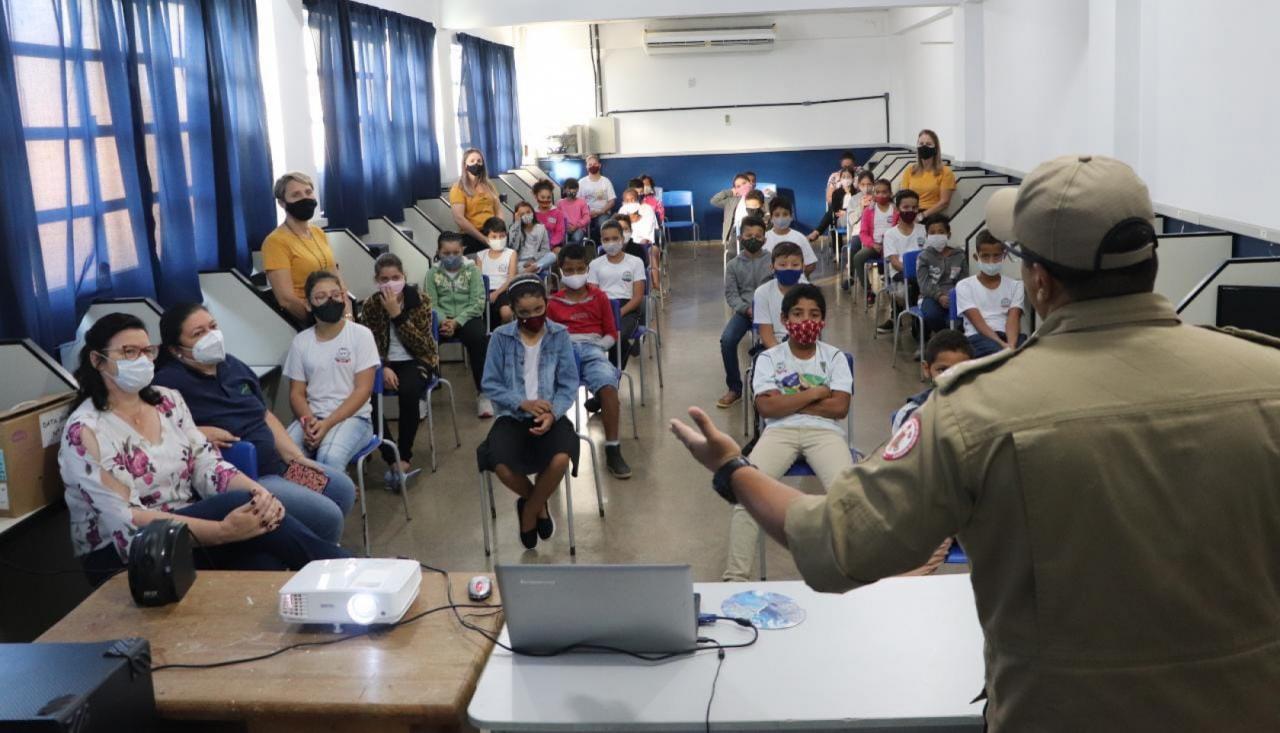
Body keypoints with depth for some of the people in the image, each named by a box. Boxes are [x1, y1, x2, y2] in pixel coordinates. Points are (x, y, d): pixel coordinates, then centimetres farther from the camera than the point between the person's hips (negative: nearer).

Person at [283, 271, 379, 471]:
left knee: (330, 458, -34)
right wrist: (309, 421, -14)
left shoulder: (360, 334, -1)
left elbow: (363, 390, -6)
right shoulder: (300, 341, 8)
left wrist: (328, 424, -17)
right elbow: (296, 393, 8)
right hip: (312, 418, 3)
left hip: (351, 417, -3)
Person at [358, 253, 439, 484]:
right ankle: (393, 460, -21)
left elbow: (422, 345, -16)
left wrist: (397, 314, -22)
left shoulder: (421, 300, -7)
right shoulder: (370, 305, 0)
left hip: (416, 361, -2)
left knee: (407, 391, -36)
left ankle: (404, 459, -23)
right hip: (385, 363, 3)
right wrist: (383, 368, -19)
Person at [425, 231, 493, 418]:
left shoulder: (472, 270, 6)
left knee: (478, 339, -34)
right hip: (443, 320, 1)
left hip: (468, 318, -1)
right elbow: (431, 304, 2)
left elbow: (478, 303, -3)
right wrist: (444, 320, -19)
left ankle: (483, 393, -23)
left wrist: (457, 322, -16)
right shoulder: (433, 274, 10)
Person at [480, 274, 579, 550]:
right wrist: (523, 403, -15)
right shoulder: (501, 337, 1)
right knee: (503, 467, -28)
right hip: (512, 416, 0)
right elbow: (491, 384, 0)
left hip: (549, 416, 0)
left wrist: (552, 414, -20)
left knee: (560, 459, -32)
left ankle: (529, 510, 2)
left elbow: (569, 384, -2)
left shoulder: (560, 335, 1)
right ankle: (539, 505, 9)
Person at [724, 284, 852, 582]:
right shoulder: (769, 358, 10)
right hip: (780, 431, 0)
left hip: (825, 431, 0)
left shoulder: (834, 356, 12)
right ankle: (735, 577, -23)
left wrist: (788, 401, -3)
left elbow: (839, 407, -1)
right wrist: (815, 393, -3)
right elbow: (767, 407, -4)